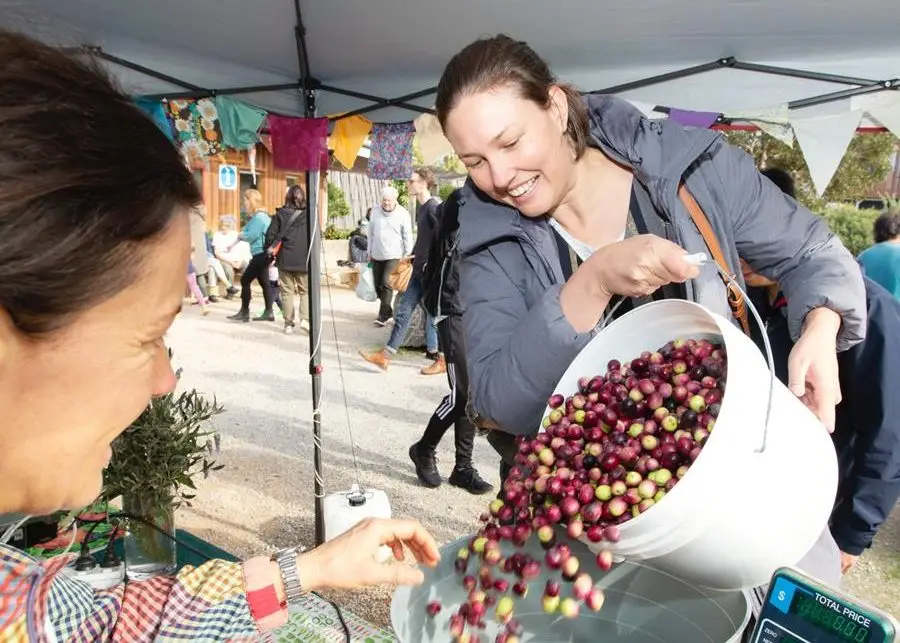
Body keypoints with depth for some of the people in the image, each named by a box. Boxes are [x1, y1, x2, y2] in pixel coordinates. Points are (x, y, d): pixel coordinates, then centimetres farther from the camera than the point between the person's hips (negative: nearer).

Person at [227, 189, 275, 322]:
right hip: (262, 254, 10)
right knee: (264, 283, 11)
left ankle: (244, 312, 2)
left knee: (245, 280, -4)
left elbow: (251, 236, -22)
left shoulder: (259, 217, -16)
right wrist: (234, 244, 23)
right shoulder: (258, 216, 16)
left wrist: (240, 235, -2)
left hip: (261, 254, -10)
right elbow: (246, 230, 22)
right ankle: (269, 312, 14)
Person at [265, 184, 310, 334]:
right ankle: (305, 318, -9)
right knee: (305, 290, 9)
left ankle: (288, 324, 8)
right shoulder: (309, 214, -2)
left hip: (285, 259, 1)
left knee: (287, 291, 8)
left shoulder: (280, 214, -1)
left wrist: (269, 249, 13)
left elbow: (271, 234, -2)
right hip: (304, 259, 0)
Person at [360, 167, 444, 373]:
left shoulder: (435, 207, -15)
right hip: (419, 271, 9)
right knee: (403, 311, 9)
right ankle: (385, 356, 14)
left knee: (433, 316, 0)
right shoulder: (422, 208, 13)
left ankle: (441, 360, 15)